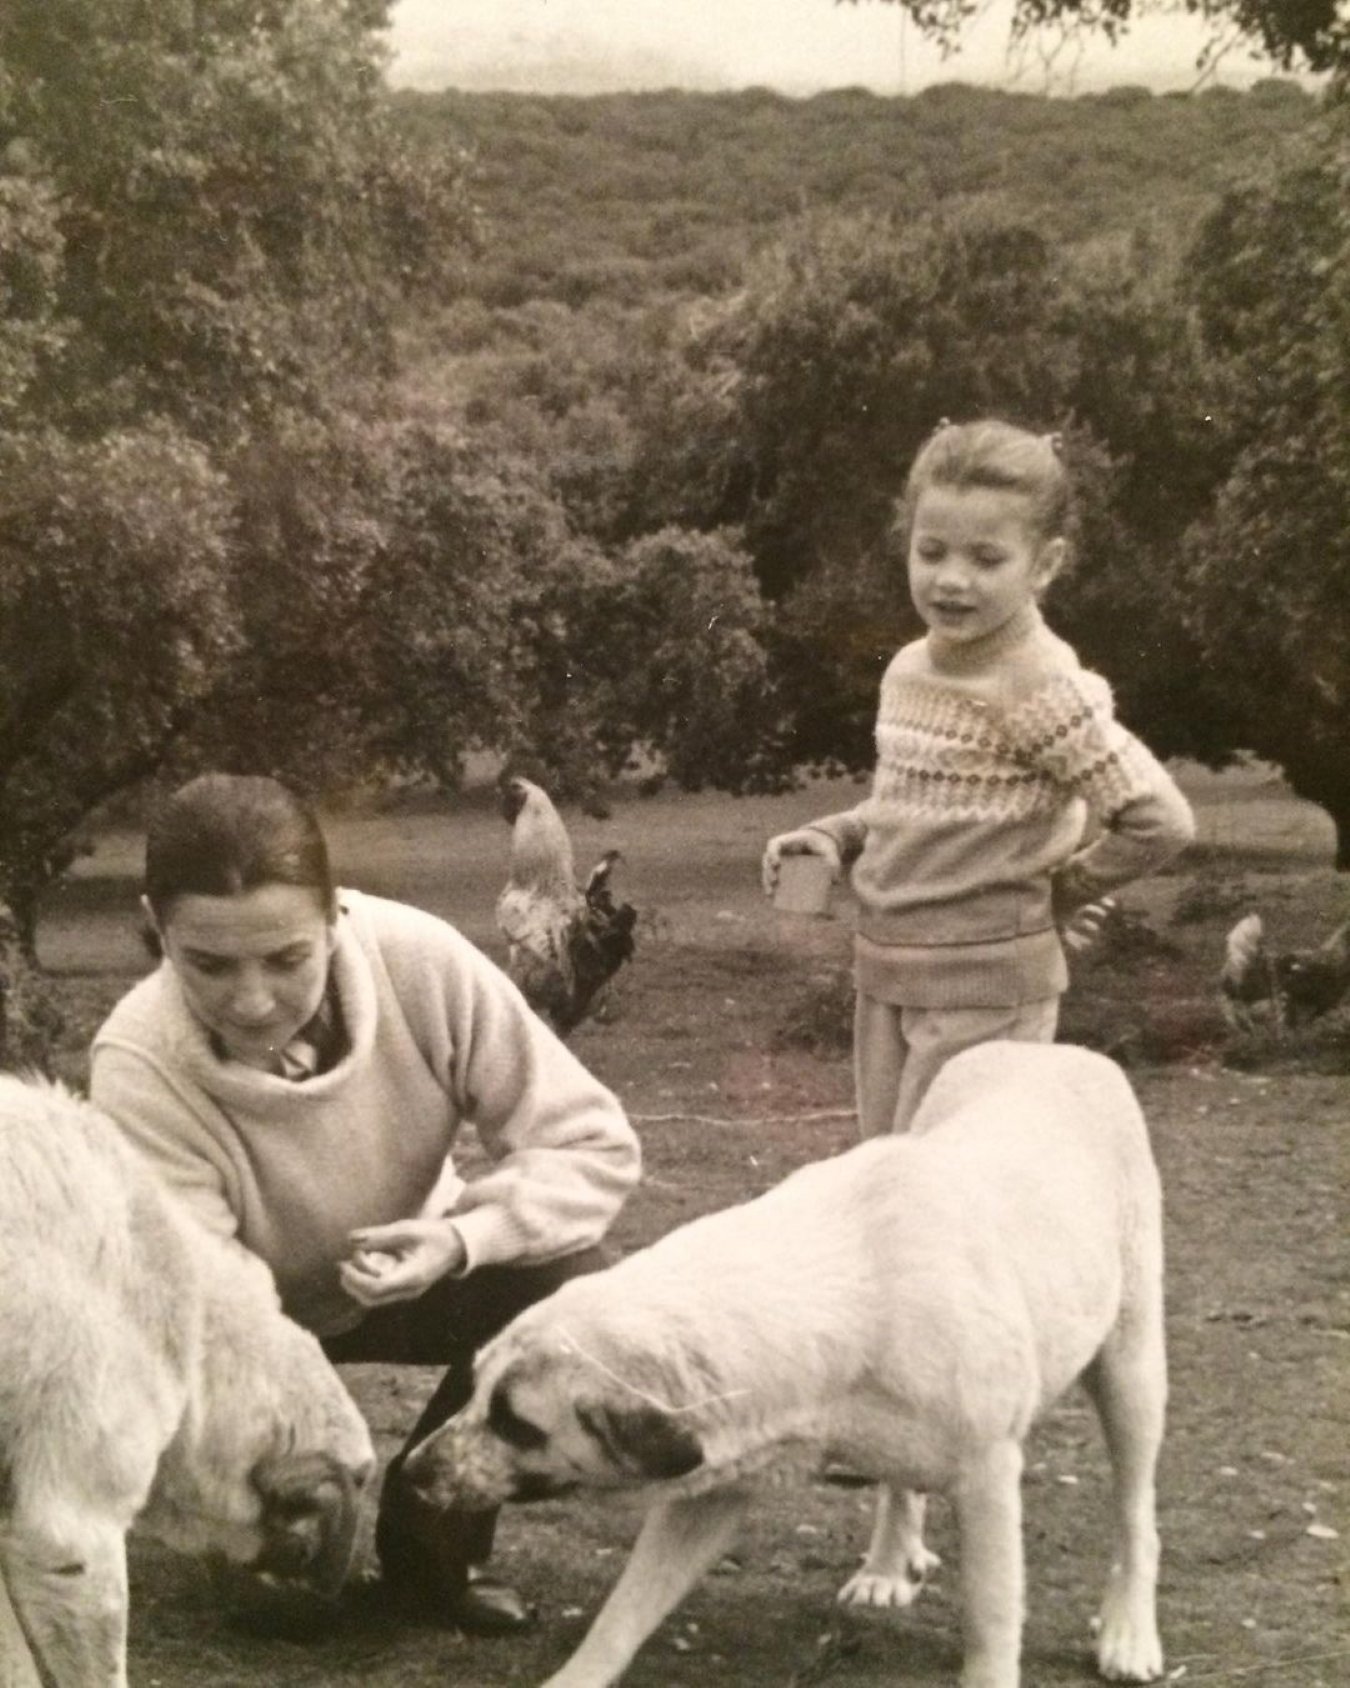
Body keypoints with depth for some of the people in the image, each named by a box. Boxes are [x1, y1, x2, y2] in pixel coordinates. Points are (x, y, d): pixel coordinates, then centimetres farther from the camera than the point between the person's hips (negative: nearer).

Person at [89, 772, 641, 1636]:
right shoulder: (139, 1068, -34)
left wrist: (463, 1239, -41)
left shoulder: (419, 960, -30)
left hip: (413, 1273, 2)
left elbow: (594, 1145, -23)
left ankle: (430, 1550, -4)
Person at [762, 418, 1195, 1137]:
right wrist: (830, 837, 3)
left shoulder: (1040, 689, -18)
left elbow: (1160, 821, -22)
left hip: (986, 986, -8)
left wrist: (1066, 888, -8)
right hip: (885, 975, 8)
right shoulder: (908, 670, 6)